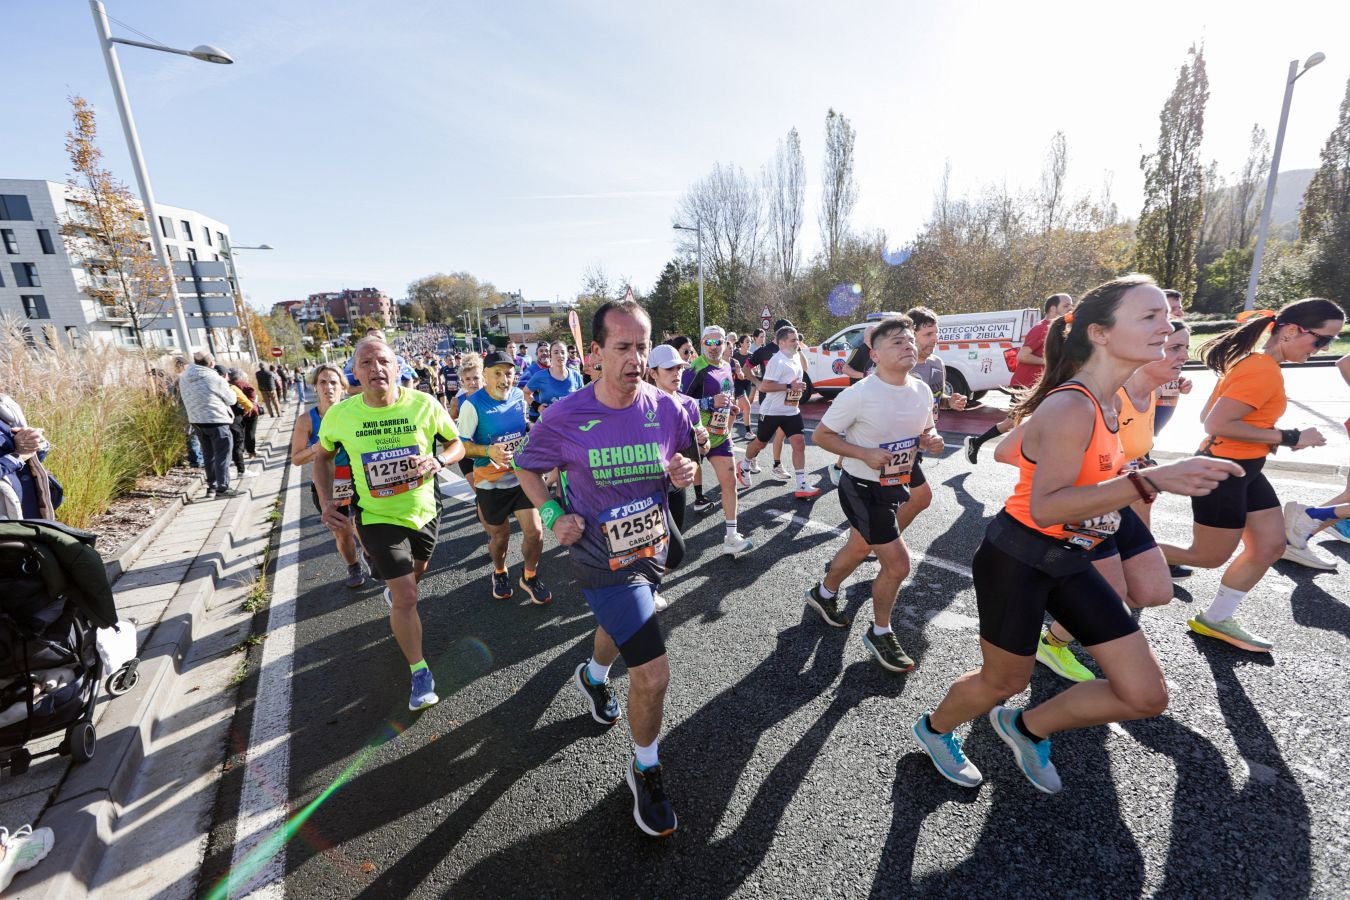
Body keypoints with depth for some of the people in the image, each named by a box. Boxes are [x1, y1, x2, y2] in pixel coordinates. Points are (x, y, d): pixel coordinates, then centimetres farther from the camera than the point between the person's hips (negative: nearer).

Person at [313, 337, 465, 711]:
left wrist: (437, 461, -24)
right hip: (379, 518, -2)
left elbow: (457, 444, -3)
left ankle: (392, 592, 66)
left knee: (416, 572, 28)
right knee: (407, 597, -7)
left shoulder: (425, 405, -17)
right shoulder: (339, 415, -14)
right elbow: (321, 458, 6)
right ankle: (419, 672, 14)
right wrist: (326, 501, -5)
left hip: (424, 511, 2)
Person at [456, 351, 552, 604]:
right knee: (500, 537, 13)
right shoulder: (473, 404, -16)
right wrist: (488, 451, -31)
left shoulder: (518, 396, -2)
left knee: (534, 531, -2)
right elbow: (460, 445, -16)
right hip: (491, 483, -3)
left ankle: (530, 577, 26)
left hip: (522, 476, 3)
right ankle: (500, 573, 46)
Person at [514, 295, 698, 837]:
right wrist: (552, 514, -17)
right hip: (603, 561, -5)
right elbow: (528, 469, -2)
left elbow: (684, 466, 6)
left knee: (619, 626, 32)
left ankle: (592, 677, 68)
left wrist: (685, 473, -17)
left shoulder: (668, 410, -11)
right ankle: (645, 770, 22)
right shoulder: (565, 418, -19)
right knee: (653, 675, -9)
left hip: (654, 550, 5)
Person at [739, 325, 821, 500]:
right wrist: (789, 386, -27)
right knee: (760, 443, 11)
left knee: (799, 444, -3)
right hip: (772, 411, -7)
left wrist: (799, 387, 10)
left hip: (792, 411, 7)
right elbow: (764, 386, -27)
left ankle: (801, 486, -1)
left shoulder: (796, 357, 7)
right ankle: (744, 466, 40)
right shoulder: (777, 361, -20)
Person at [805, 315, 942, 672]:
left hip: (895, 486, 8)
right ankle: (879, 633, 20)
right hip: (862, 489, -7)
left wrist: (932, 440, -10)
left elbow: (925, 432, 14)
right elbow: (821, 435, -15)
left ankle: (824, 594, 50)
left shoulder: (922, 391, -2)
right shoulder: (859, 395, -22)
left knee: (859, 548, 24)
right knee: (898, 564, -6)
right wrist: (865, 453, -26)